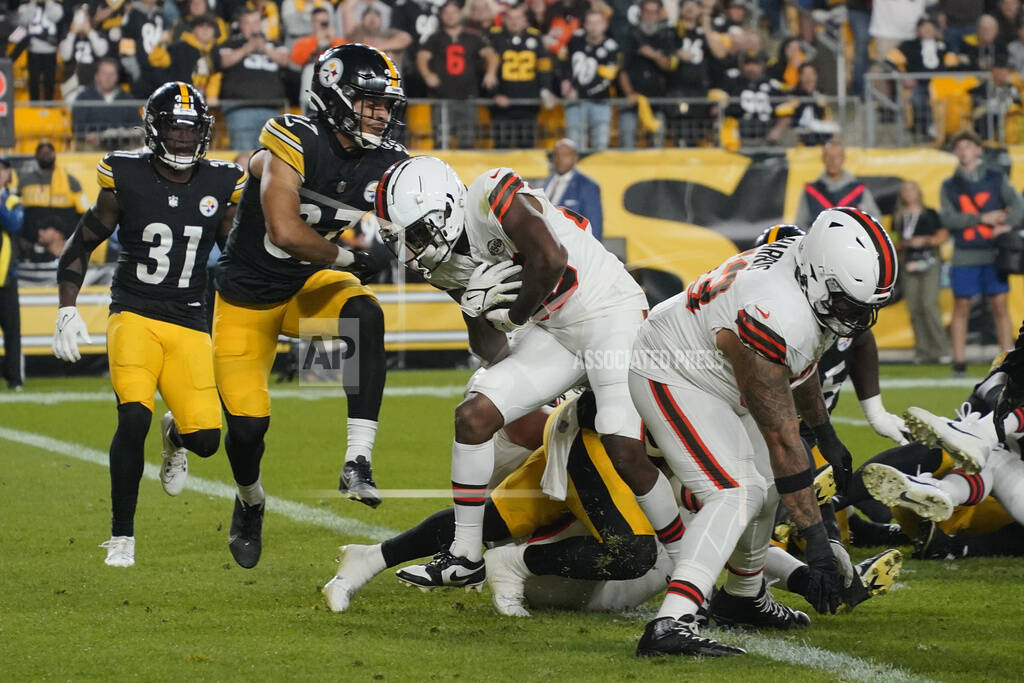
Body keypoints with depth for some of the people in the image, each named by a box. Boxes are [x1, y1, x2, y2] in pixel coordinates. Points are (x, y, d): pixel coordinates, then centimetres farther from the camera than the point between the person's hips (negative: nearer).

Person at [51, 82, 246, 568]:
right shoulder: (126, 179, -3)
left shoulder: (220, 186, 5)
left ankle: (174, 438, 31)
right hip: (134, 315, -2)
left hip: (190, 325, 2)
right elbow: (81, 246, 6)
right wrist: (67, 311, -4)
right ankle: (121, 537, -8)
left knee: (205, 438, -10)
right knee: (133, 418, -23)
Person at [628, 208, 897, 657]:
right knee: (738, 492, -24)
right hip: (671, 379, -10)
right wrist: (817, 540, -31)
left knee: (766, 486, 20)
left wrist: (824, 433, 25)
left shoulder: (811, 268, -12)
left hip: (720, 381, 10)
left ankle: (744, 593, 45)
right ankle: (671, 624, -36)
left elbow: (801, 363, 12)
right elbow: (781, 438, -33)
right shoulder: (776, 320, -39)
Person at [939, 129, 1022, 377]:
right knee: (961, 307, -1)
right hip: (964, 256, 0)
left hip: (992, 254, 0)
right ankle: (959, 364, 3)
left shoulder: (996, 179, 8)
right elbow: (947, 218, -3)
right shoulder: (949, 186, 9)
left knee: (1000, 305, -2)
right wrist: (982, 218, -12)